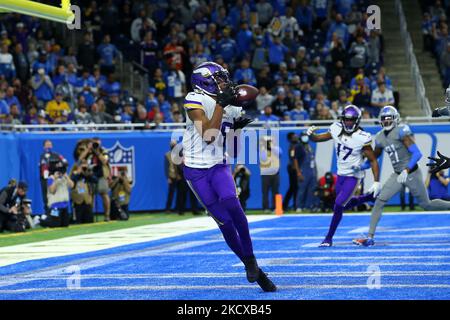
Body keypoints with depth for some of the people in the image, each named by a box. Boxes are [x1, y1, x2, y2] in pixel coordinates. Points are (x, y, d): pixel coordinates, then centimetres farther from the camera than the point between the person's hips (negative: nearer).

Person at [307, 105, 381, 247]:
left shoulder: (362, 138, -21)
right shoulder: (337, 130, -8)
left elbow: (373, 161, -15)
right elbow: (317, 138, 2)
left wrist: (377, 182, -20)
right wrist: (311, 134, -22)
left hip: (353, 176, -6)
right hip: (341, 174, 6)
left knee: (338, 205, -14)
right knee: (346, 205, 20)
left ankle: (329, 238, -2)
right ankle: (370, 197, 43)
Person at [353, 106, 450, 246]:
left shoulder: (402, 131, -18)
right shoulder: (380, 137, 4)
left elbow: (417, 154, -23)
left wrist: (406, 171, -32)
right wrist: (359, 167, 6)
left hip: (412, 173, -6)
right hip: (397, 175, 6)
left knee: (426, 205, 6)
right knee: (379, 202, -7)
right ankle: (370, 237, -6)